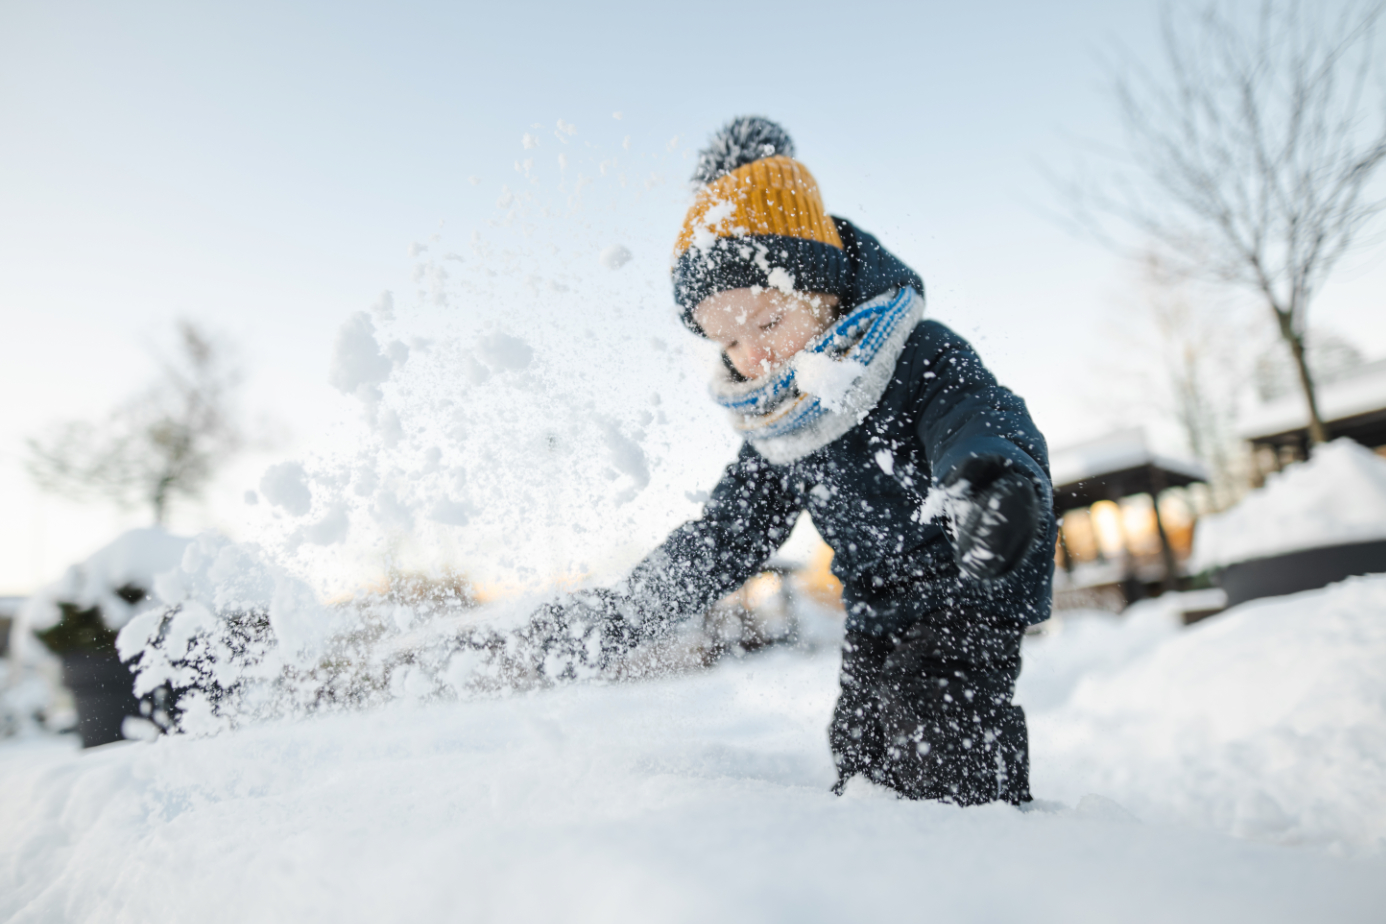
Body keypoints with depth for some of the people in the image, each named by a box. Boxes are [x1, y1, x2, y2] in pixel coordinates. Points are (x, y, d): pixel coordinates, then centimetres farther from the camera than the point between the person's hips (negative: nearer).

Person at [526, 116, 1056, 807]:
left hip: (967, 602, -6)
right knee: (861, 777, 8)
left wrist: (995, 475, -64)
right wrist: (612, 617, 5)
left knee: (946, 777, -17)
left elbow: (982, 419, -37)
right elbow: (721, 539, 8)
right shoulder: (774, 428, 1)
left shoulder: (917, 357, -17)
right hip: (876, 622, 6)